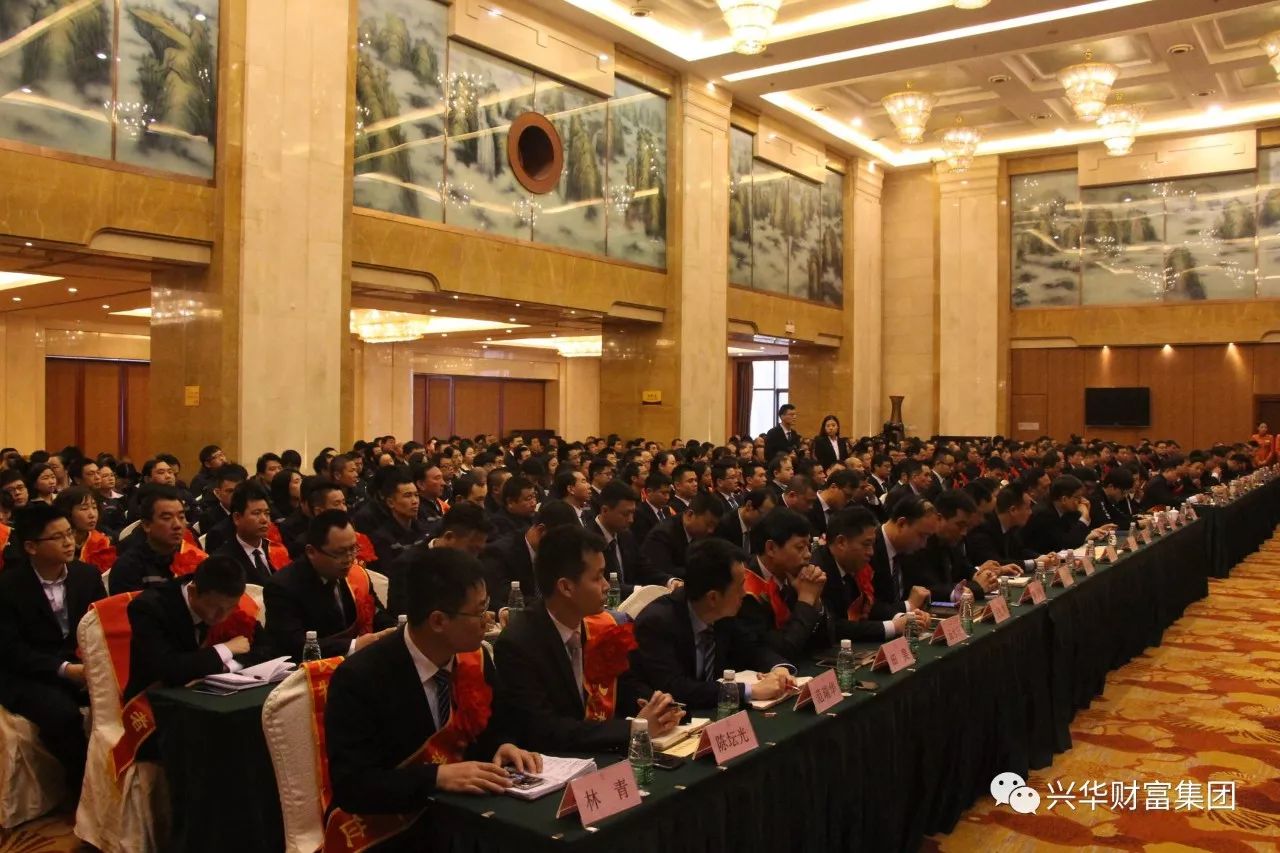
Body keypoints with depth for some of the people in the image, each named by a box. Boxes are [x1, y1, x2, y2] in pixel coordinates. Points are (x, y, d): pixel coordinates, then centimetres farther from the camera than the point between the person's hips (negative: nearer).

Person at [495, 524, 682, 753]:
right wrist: (635, 728, -22)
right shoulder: (518, 644, -18)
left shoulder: (603, 625, -1)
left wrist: (661, 707, -10)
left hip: (605, 757, 5)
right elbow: (543, 732, -22)